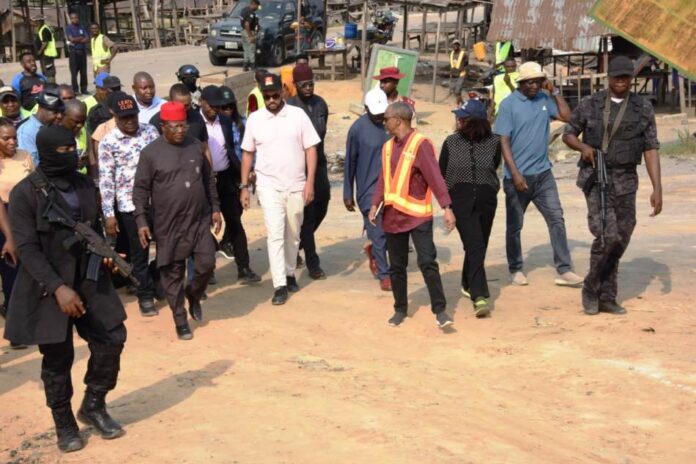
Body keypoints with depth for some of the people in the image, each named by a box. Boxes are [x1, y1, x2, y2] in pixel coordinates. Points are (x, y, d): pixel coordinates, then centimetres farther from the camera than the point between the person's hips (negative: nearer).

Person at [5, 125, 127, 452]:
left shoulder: (85, 186, 4)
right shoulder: (25, 193, -13)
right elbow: (27, 248, -17)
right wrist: (58, 287, -25)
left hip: (89, 279, 5)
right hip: (48, 286, -5)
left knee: (111, 338, 2)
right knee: (57, 358, 5)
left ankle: (94, 406, 23)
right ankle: (64, 424, 23)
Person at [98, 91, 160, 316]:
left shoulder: (150, 131, 2)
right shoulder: (108, 142, -7)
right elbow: (106, 180, -8)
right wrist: (109, 214, -11)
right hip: (129, 205, -3)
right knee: (139, 253, 6)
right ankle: (145, 296, 19)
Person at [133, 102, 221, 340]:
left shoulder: (195, 146, 6)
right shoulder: (150, 153, -7)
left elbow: (208, 180, 14)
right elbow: (141, 190, -6)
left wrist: (215, 208, 12)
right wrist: (141, 221, -13)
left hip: (200, 220, 3)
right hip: (169, 225, -3)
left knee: (206, 265, -1)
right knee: (173, 274, 4)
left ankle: (193, 296, 30)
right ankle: (181, 321, 17)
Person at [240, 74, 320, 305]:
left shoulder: (298, 115, -2)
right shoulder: (254, 119, 1)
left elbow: (310, 149, -2)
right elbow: (247, 154, 8)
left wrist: (310, 182, -9)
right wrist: (244, 186, 5)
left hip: (296, 186, 1)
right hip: (269, 186, -1)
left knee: (293, 235, 12)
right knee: (275, 234, -8)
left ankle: (289, 274, 30)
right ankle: (280, 285, -8)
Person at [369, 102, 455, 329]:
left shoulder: (420, 144, -11)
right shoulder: (388, 147, 10)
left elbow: (435, 177, -16)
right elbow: (383, 179, 13)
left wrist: (447, 208, -22)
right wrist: (375, 204, 1)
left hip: (418, 215, -6)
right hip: (393, 216, 6)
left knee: (427, 262, -10)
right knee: (396, 266, 10)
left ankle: (440, 310, -3)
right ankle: (400, 309, 22)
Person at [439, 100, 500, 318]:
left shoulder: (493, 142, 1)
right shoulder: (451, 142, 1)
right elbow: (441, 173, 11)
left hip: (486, 200, 1)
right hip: (460, 200, -1)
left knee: (478, 247, 6)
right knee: (474, 246, -6)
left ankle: (468, 285, 24)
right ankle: (479, 296, -11)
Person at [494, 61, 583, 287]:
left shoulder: (544, 99, 5)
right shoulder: (509, 104, -9)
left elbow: (567, 116, -2)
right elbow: (503, 141, -12)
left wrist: (554, 92, -6)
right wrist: (515, 174, -18)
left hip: (543, 173, 4)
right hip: (518, 176, -4)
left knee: (557, 219, -2)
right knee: (514, 226, 8)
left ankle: (564, 270, 0)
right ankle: (515, 269, 23)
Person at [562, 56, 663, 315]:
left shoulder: (643, 109, 3)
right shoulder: (590, 105, 0)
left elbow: (651, 150, 0)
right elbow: (568, 135, 11)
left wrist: (657, 188, -8)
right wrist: (583, 147, -13)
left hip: (625, 180, 3)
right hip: (595, 177, -3)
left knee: (619, 241, 6)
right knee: (607, 235, -18)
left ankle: (606, 297, 20)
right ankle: (591, 288, 4)